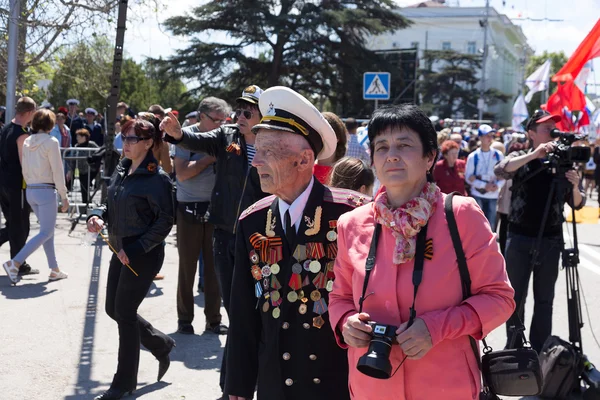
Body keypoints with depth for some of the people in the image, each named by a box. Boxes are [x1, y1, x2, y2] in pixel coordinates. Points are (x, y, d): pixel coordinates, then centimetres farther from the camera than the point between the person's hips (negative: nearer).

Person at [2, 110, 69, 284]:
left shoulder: (27, 142, 7)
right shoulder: (51, 142, -12)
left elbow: (25, 170, 10)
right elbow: (57, 171, -12)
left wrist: (31, 185, 20)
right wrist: (64, 197, -7)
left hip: (30, 191, 8)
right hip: (46, 191, -8)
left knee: (48, 230, 15)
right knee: (46, 233, -3)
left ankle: (54, 270, 18)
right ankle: (14, 263, -14)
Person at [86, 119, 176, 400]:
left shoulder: (156, 178, -16)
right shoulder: (122, 170, 7)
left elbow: (165, 221, -16)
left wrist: (136, 249, -20)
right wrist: (98, 216, -5)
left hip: (144, 255, -8)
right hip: (121, 251, 8)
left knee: (124, 313, -2)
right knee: (113, 309, 14)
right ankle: (161, 345, 35)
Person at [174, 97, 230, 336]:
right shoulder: (187, 135, -5)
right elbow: (182, 173, -15)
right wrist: (211, 157, -15)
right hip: (190, 208, -3)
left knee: (214, 265, 6)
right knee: (187, 266, 5)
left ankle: (213, 319, 14)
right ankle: (184, 319, 15)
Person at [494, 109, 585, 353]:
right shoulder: (521, 159, 1)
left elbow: (577, 204, 6)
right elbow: (500, 171, -21)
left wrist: (575, 187, -16)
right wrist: (534, 155, -30)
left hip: (550, 240, 2)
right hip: (520, 238, -1)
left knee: (544, 300, 8)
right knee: (516, 296, 6)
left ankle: (540, 351, 17)